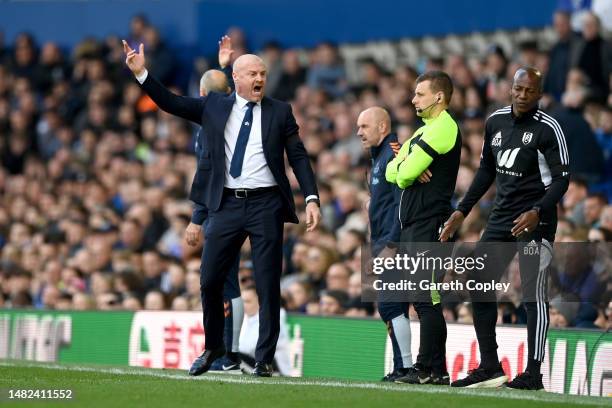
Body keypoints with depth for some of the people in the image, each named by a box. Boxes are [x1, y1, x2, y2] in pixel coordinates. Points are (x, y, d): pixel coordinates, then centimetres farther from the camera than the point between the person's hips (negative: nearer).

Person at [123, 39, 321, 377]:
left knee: (268, 285, -1)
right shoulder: (214, 106, 9)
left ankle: (264, 359, 5)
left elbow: (298, 157, 4)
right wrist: (141, 73, -1)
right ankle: (212, 348, 23)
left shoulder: (280, 112, 5)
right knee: (209, 280, 3)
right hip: (227, 204, 2)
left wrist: (311, 199, -6)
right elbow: (171, 103, 9)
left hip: (266, 204, -2)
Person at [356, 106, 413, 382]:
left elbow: (401, 203, -20)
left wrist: (391, 243, -24)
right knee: (392, 307, 10)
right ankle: (402, 367, 12)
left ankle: (405, 367, -11)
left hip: (393, 243, -10)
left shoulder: (393, 155, -11)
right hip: (383, 244, 10)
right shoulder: (379, 158, 21)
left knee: (390, 305, -12)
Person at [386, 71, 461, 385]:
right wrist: (404, 168, -4)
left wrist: (404, 174, 6)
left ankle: (429, 370, -12)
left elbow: (405, 175, -16)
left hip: (428, 224, -10)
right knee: (422, 299, 10)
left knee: (428, 299, -11)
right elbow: (392, 172, 17)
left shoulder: (443, 128, -11)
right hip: (413, 224, 10)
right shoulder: (424, 131, 23)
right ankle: (435, 369, 13)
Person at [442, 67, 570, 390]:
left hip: (534, 221, -7)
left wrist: (537, 212, -27)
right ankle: (489, 368, 13)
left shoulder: (548, 129, -11)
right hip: (501, 217, 7)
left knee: (533, 295, -9)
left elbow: (561, 179, -13)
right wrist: (462, 211, 17)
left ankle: (534, 373, -6)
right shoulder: (496, 121, 9)